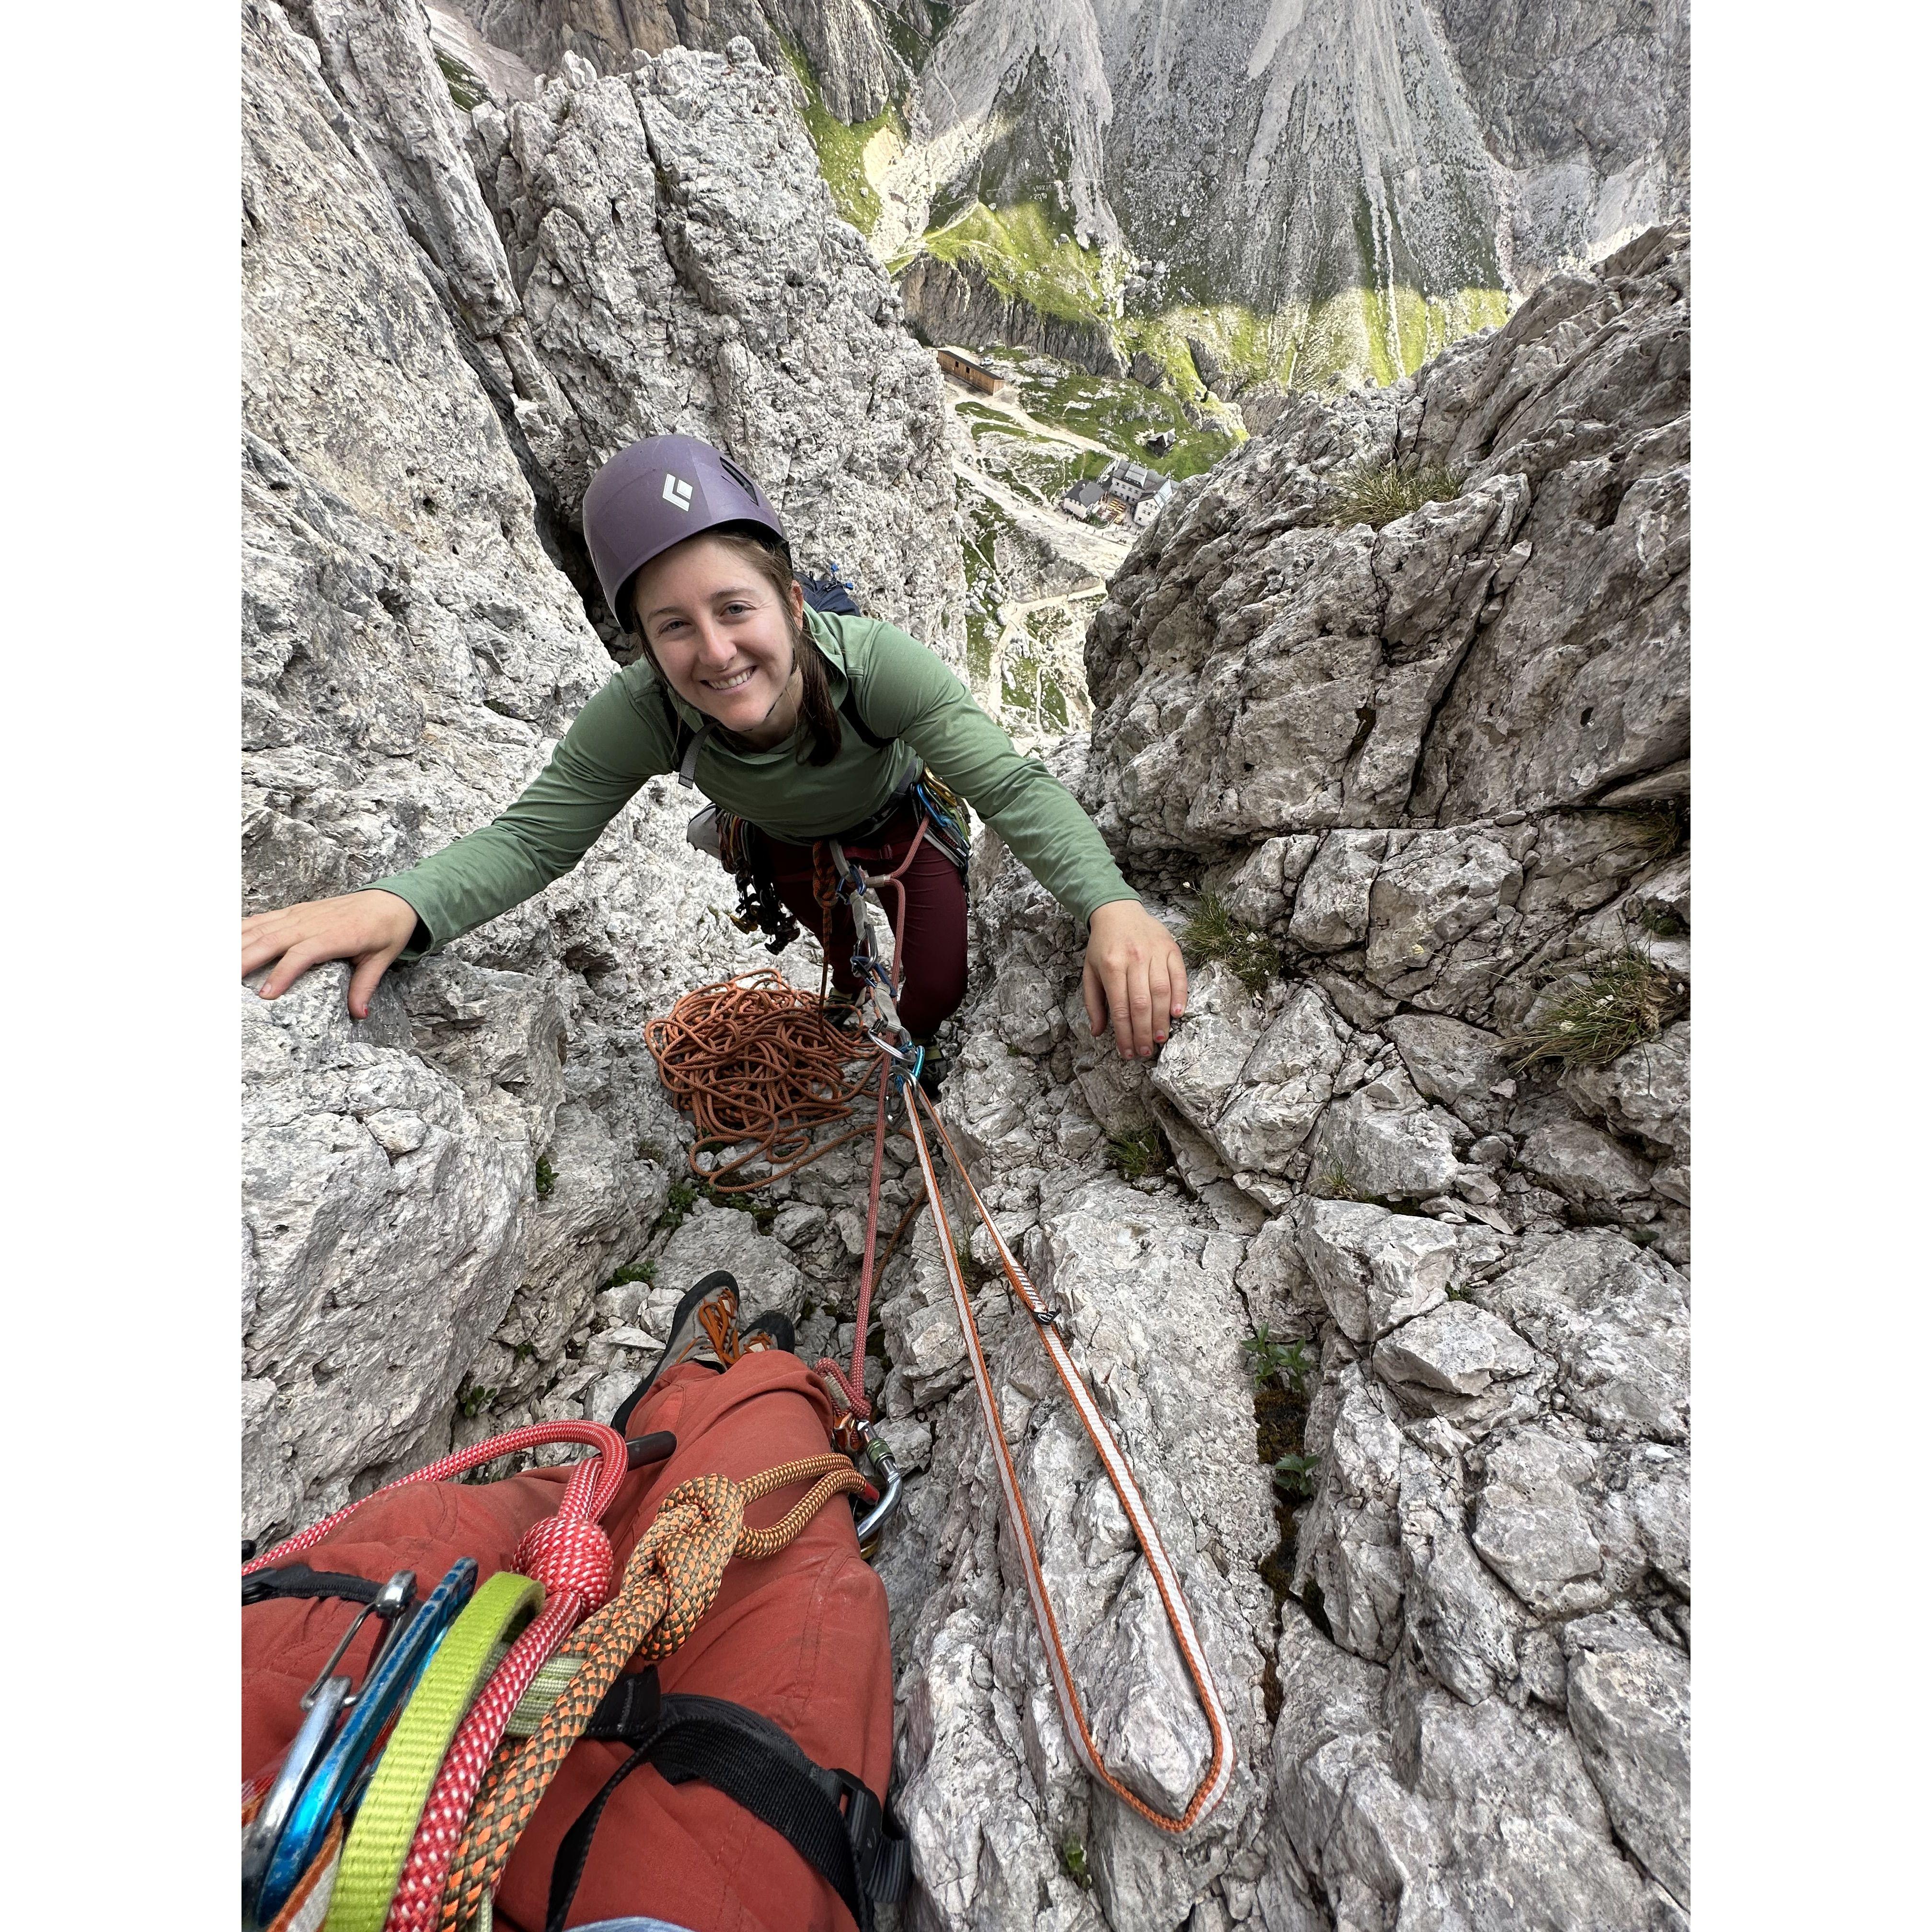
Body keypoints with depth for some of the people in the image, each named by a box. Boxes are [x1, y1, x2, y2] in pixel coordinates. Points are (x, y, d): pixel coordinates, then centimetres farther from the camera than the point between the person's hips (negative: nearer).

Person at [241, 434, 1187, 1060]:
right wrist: (398, 903, -50)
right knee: (849, 971, 20)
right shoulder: (638, 715, -34)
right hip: (790, 846, 2)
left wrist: (1110, 904, -62)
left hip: (901, 817, -1)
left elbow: (1014, 785, -45)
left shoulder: (879, 663, -41)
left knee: (931, 998, -2)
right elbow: (533, 835, -29)